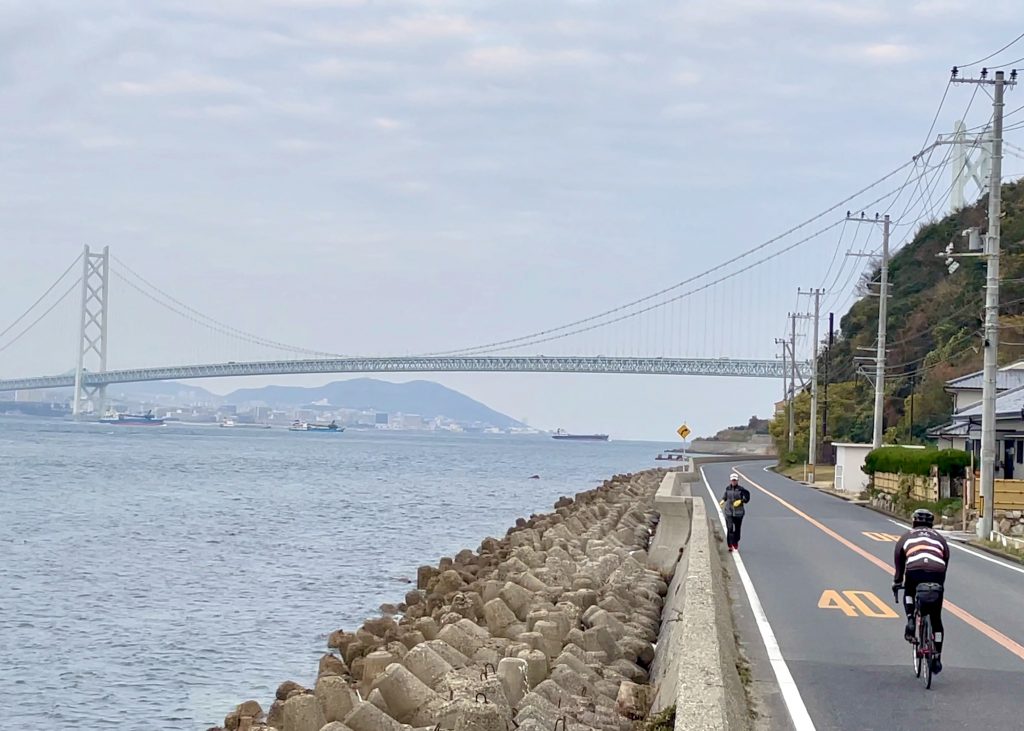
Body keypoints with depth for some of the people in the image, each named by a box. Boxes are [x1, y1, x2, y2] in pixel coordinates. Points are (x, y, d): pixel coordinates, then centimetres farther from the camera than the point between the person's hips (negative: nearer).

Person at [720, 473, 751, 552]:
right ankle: (730, 546, -9)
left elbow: (747, 497, -3)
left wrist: (741, 501, -16)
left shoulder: (741, 489, -7)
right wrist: (723, 500, 7)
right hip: (729, 511, 1)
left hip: (738, 512, -1)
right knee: (730, 528, -12)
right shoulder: (728, 488, 3)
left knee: (737, 528, 11)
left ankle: (736, 543, 35)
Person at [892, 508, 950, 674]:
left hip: (914, 572, -1)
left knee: (908, 594, 36)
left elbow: (899, 562, 23)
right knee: (936, 618, 14)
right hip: (936, 573, 1)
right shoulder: (939, 538, 29)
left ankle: (910, 620, 10)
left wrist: (897, 583, 33)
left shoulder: (906, 537, 25)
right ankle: (937, 658, 14)